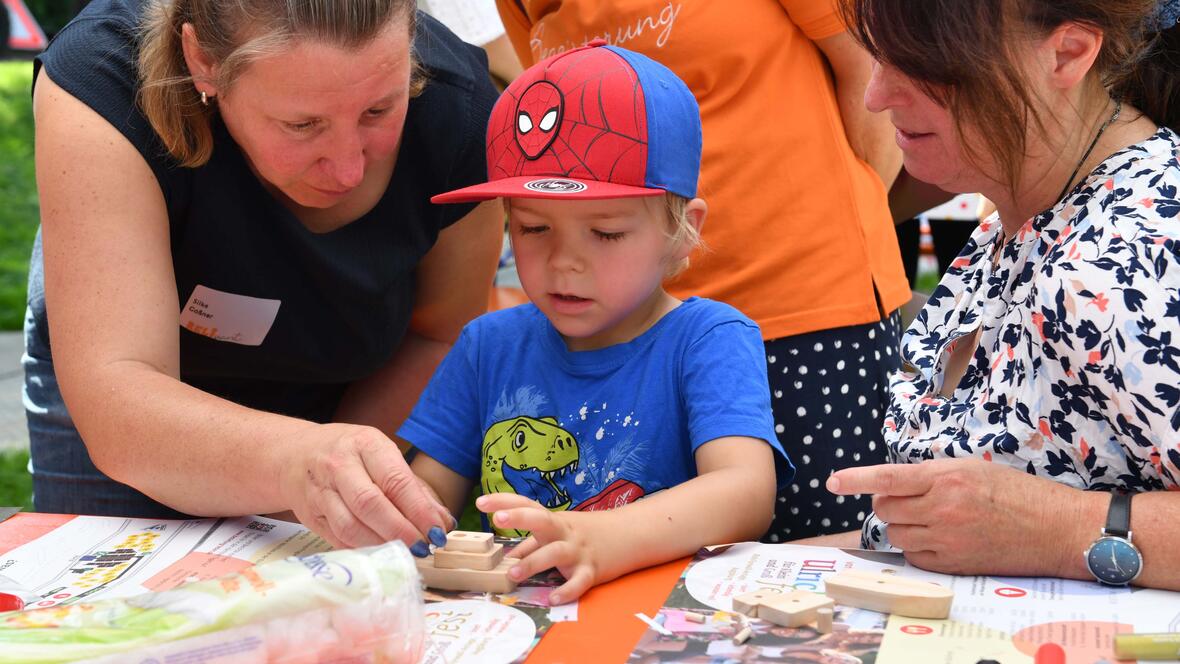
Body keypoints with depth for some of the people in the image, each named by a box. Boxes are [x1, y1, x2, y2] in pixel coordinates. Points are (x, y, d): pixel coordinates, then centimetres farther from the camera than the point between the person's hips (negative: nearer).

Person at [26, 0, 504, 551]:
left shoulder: (457, 105, -28)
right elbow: (114, 400, -45)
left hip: (348, 399, 2)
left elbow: (437, 338, -11)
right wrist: (289, 464, -63)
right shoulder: (98, 81, -37)